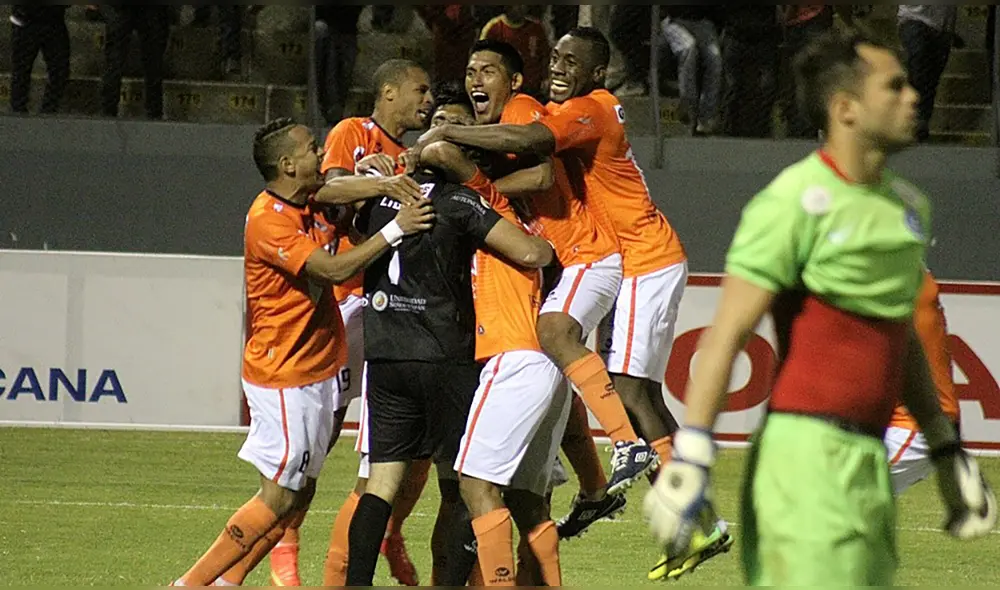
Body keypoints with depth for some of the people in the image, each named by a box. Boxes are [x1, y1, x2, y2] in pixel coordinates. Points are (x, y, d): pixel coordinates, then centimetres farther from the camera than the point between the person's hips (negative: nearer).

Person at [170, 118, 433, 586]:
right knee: (280, 498, -6)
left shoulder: (307, 209, 9)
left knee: (300, 493, 9)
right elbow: (336, 269, -27)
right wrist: (395, 230, -28)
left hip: (315, 371, 9)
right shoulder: (269, 222, -20)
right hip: (283, 379, -9)